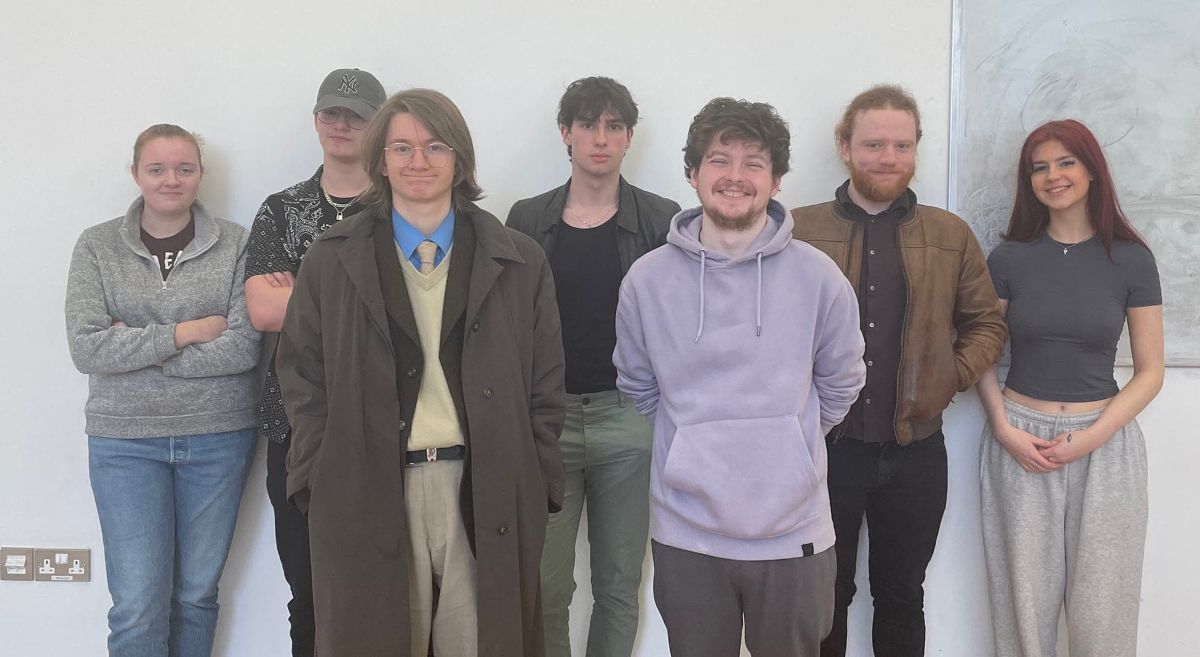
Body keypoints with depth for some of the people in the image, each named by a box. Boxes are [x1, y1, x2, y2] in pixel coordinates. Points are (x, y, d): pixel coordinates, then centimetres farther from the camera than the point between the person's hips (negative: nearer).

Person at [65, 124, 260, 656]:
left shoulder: (235, 244, -1)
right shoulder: (97, 246, 1)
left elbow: (246, 347, -11)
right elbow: (86, 348, -9)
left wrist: (134, 347, -12)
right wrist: (185, 332, -13)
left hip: (219, 437, 0)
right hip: (125, 439, 0)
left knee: (197, 594, 11)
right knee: (138, 607, -1)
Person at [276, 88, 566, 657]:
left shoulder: (520, 262, 6)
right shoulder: (330, 262, 6)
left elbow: (544, 387, 7)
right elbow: (302, 380, 7)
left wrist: (537, 488, 2)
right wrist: (320, 485, 0)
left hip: (488, 497, 1)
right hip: (366, 498, 0)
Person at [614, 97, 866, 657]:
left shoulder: (817, 277, -5)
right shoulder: (648, 280, -4)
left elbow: (840, 383, 8)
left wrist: (789, 440, 8)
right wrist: (694, 441, 9)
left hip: (793, 531, 0)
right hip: (685, 533, 0)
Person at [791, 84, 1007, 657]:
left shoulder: (952, 235, 4)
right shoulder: (798, 230, -1)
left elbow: (986, 324, 9)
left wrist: (952, 377, -7)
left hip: (915, 453, 2)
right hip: (821, 448, -1)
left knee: (901, 596, 16)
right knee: (825, 596, 12)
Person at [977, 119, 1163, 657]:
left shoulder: (1131, 259, 0)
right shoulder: (1008, 259, 2)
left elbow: (1150, 372, 2)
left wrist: (1092, 436, -11)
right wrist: (1003, 429, -9)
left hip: (1104, 440, 0)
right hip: (1020, 440, 0)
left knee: (1101, 604, 5)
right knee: (1024, 598, 5)